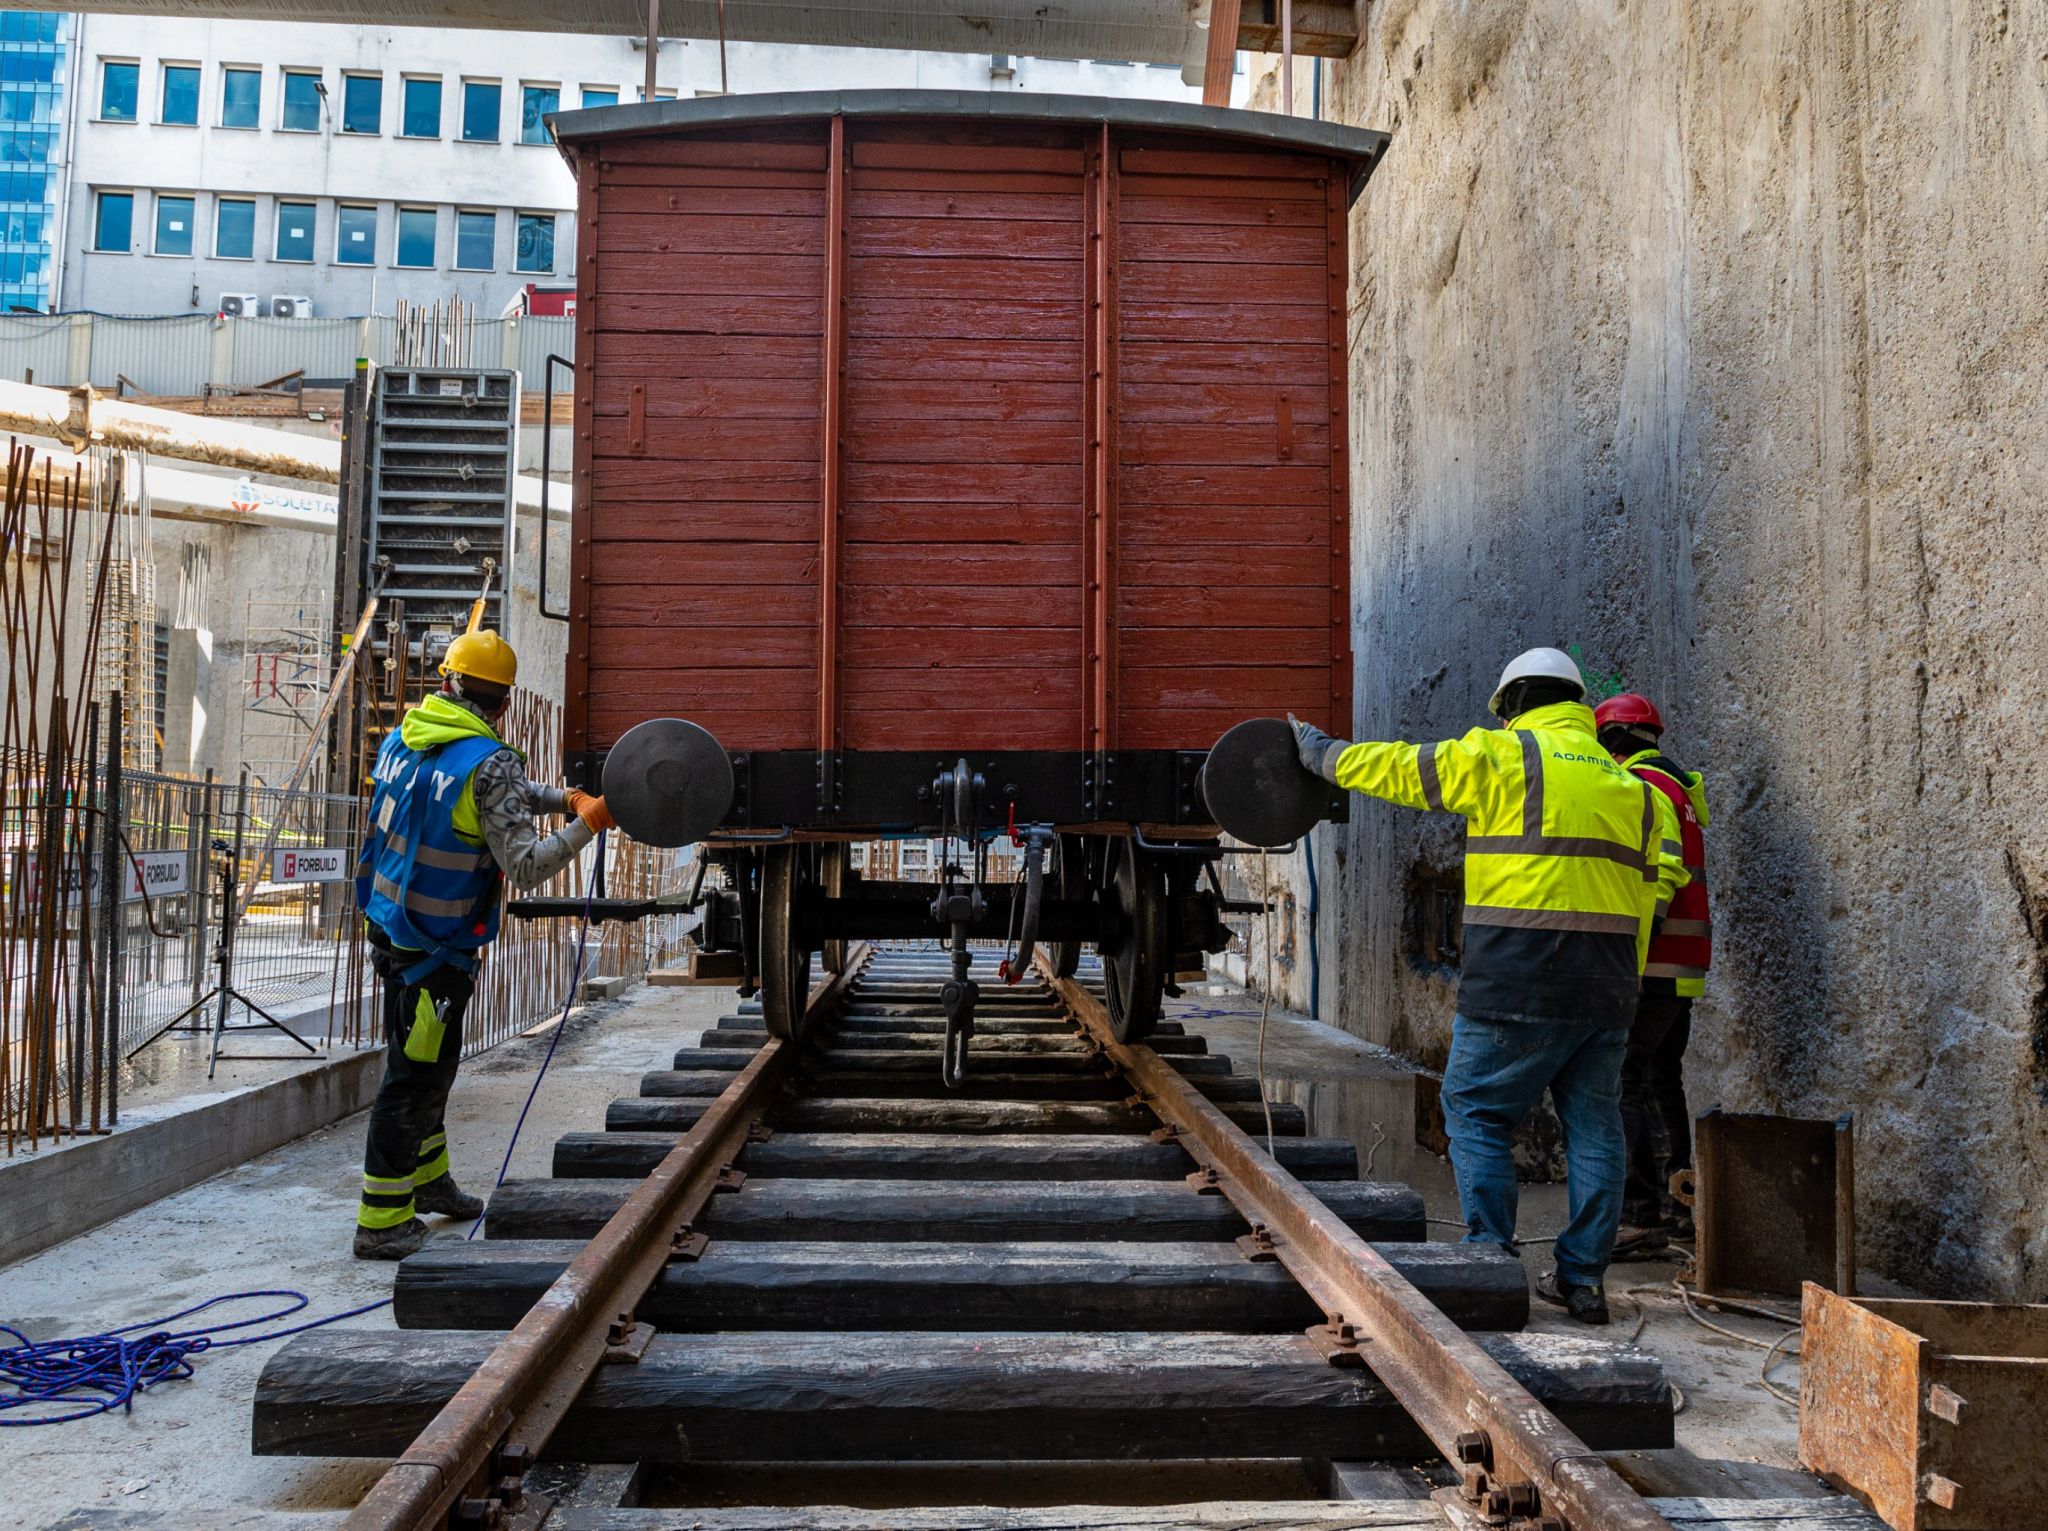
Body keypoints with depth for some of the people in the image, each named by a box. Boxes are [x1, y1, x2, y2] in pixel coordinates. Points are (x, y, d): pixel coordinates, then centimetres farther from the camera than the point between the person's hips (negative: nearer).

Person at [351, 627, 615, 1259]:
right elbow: (524, 867, -23)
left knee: (427, 1061, 23)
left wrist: (562, 798, 16)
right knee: (414, 1075, 0)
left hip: (391, 926, 9)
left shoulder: (403, 738, 5)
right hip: (436, 948, -9)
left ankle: (428, 1178, 39)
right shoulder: (489, 762, -20)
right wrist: (585, 826, -14)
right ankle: (382, 1221, 6)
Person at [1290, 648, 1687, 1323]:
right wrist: (1621, 986, 18)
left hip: (1518, 981, -6)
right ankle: (1582, 1279, 16)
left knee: (1476, 1112, 4)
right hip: (1606, 985, 6)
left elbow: (1395, 768, 6)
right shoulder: (1631, 786, 17)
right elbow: (1658, 883, 14)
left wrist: (1319, 750, 23)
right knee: (1593, 1123, 12)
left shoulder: (1500, 756, -2)